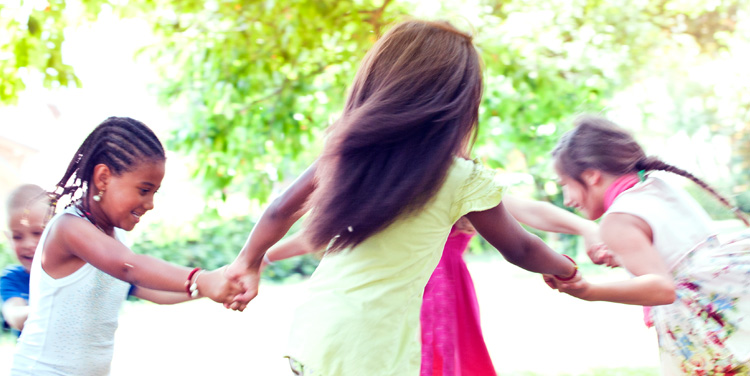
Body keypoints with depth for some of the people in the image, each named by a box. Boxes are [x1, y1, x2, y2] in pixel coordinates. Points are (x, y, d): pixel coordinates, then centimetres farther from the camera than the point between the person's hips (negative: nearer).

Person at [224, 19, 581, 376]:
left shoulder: (345, 151, 3)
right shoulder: (464, 182, -9)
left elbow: (279, 212, 14)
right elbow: (520, 250, 7)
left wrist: (248, 262, 31)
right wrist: (568, 269, 27)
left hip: (312, 330, 5)